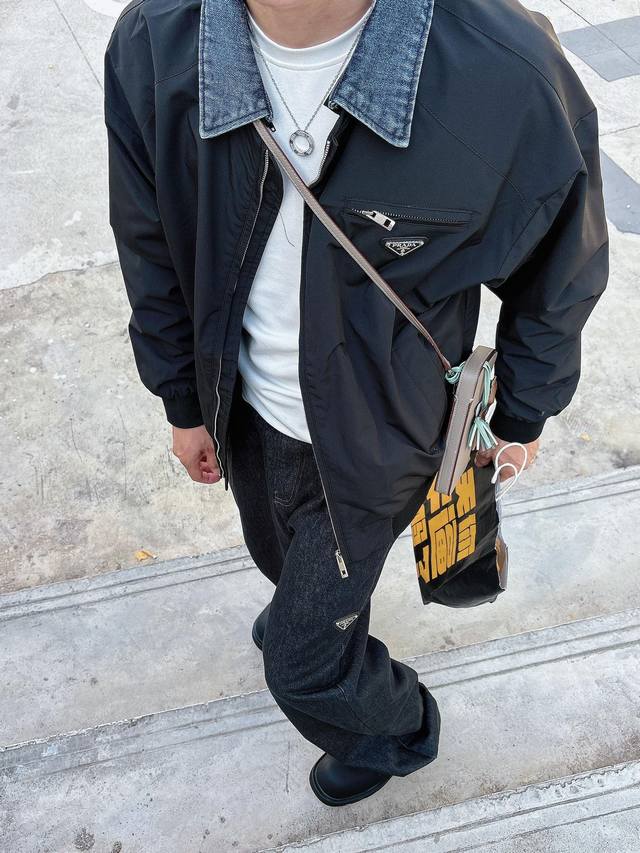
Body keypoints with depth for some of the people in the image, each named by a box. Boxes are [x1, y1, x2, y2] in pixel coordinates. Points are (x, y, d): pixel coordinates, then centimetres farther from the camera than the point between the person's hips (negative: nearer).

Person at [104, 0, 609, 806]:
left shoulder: (511, 78, -32)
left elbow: (559, 279, -11)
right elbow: (153, 251, -3)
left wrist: (522, 420, 3)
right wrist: (184, 402, 9)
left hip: (374, 434, -4)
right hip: (245, 406, 4)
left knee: (304, 663, 12)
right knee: (277, 554, 33)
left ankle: (400, 728, 50)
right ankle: (313, 604, 73)